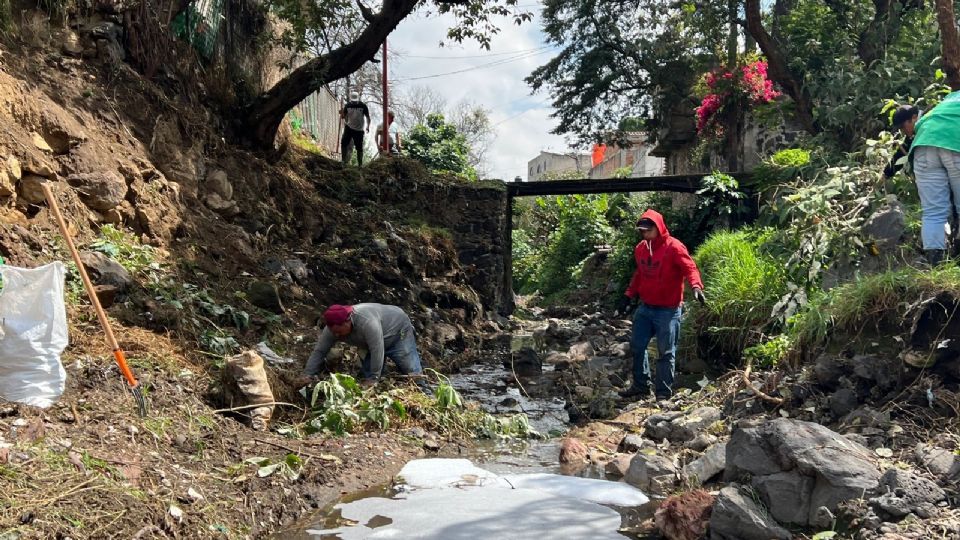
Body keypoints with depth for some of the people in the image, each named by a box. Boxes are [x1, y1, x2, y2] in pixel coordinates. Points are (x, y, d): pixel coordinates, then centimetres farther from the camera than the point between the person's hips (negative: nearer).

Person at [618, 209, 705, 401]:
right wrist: (632, 293, 20)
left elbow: (690, 268, -25)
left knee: (666, 352, 2)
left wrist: (696, 286, -42)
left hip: (668, 310, -7)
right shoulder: (640, 248, 7)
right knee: (637, 346, 13)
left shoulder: (674, 247, -15)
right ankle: (641, 385, 29)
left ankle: (664, 392, 13)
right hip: (645, 308, 7)